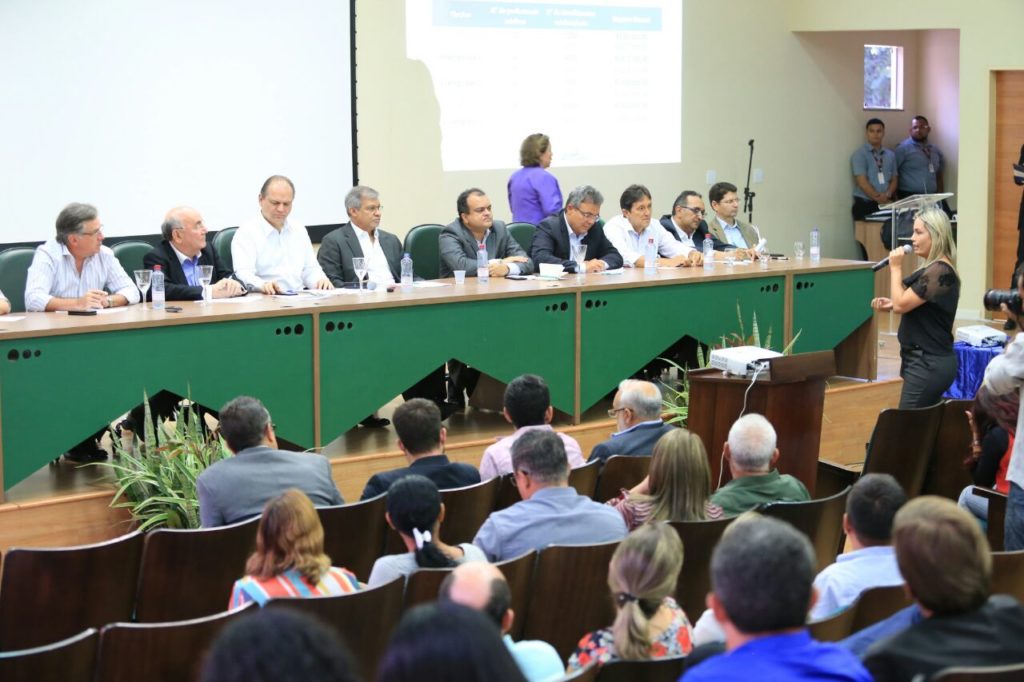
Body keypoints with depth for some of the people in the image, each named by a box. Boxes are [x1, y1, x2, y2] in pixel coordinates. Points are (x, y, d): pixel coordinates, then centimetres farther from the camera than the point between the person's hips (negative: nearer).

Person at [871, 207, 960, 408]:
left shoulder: (939, 272, -19)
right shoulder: (936, 269, 14)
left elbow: (901, 304, -19)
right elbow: (913, 305, 24)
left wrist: (896, 268, -8)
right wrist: (891, 304, 6)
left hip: (928, 365, -10)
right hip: (929, 361, 10)